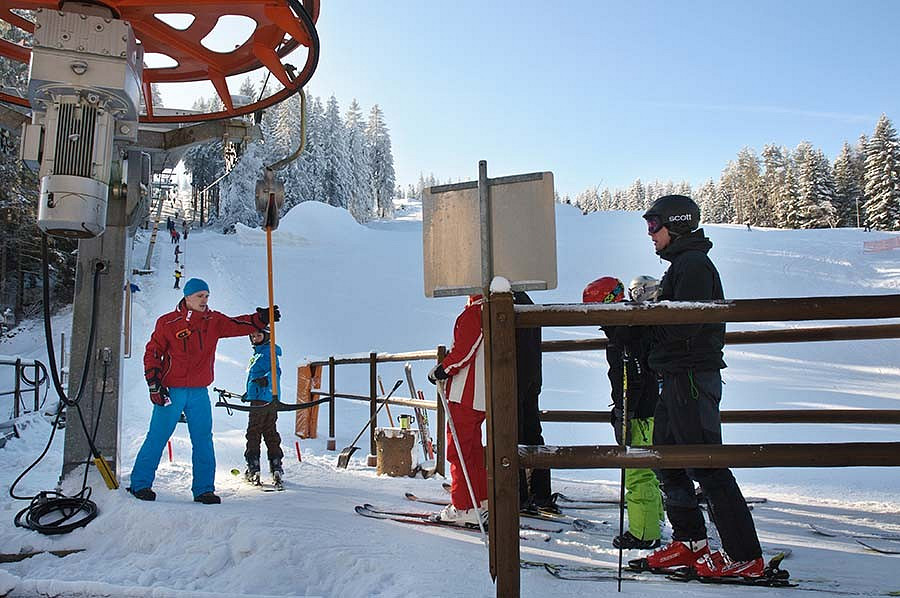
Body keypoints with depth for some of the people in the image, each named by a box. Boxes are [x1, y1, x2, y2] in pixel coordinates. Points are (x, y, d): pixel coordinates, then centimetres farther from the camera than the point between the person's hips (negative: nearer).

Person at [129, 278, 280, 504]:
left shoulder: (214, 321, 6)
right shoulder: (168, 323, -3)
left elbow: (238, 325, -1)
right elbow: (152, 352, 1)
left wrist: (260, 319, -20)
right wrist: (154, 384, -6)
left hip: (199, 392, 4)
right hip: (171, 391, -3)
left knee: (203, 441, 5)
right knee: (157, 438, 1)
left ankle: (203, 489, 13)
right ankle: (140, 484, 16)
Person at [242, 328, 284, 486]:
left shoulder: (268, 352, -8)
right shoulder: (258, 353, 22)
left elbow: (275, 371, -22)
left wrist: (265, 380, -41)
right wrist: (249, 392, 38)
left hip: (263, 398, -10)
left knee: (253, 432, -5)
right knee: (270, 432, 9)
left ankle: (253, 468, -3)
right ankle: (276, 467, 12)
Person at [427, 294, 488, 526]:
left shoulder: (474, 311, -14)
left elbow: (463, 351, -19)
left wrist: (441, 370, -6)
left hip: (465, 394, -9)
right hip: (484, 395, 9)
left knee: (458, 450, -2)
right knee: (473, 447, 18)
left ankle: (464, 508, 2)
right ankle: (483, 502, 25)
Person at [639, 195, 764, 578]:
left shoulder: (693, 263, -13)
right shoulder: (682, 263, 19)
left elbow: (683, 326, -23)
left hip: (692, 376, -10)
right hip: (677, 377, 10)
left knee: (707, 467, -4)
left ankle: (745, 557, 6)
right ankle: (690, 542, 26)